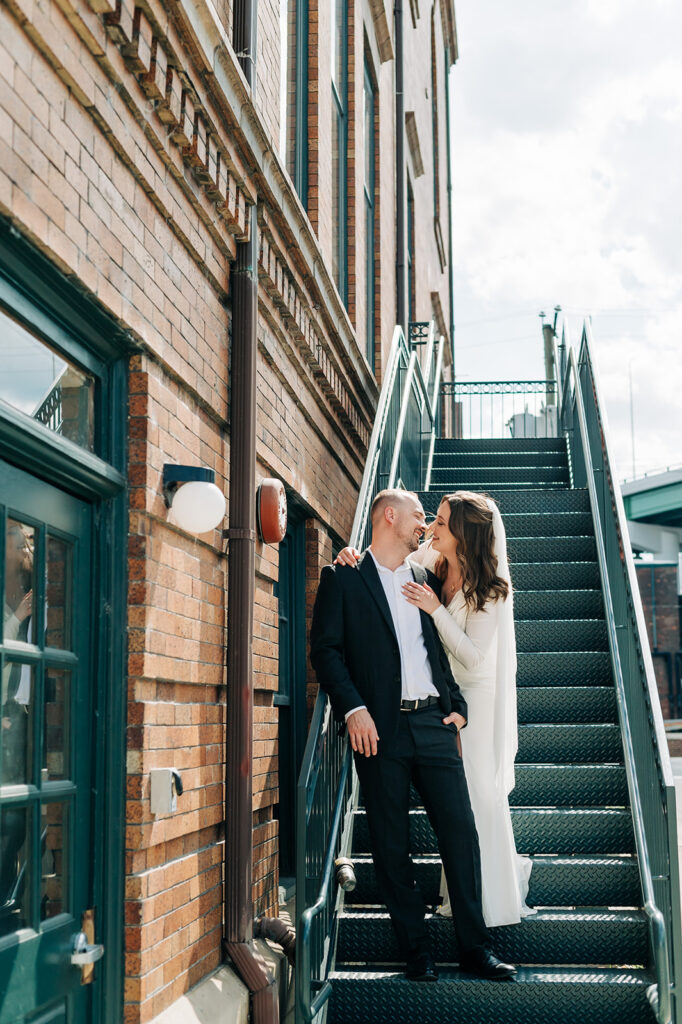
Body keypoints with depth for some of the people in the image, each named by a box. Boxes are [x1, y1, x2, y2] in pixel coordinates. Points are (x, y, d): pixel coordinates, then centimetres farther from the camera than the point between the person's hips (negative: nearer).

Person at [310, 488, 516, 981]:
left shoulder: (427, 579, 18)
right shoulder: (343, 577, 4)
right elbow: (325, 648, -4)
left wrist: (456, 706, 8)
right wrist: (353, 708, -14)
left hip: (433, 723, 4)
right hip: (380, 727, -3)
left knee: (461, 829, -1)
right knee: (391, 843, 2)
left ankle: (475, 946, 8)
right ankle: (416, 950, 12)